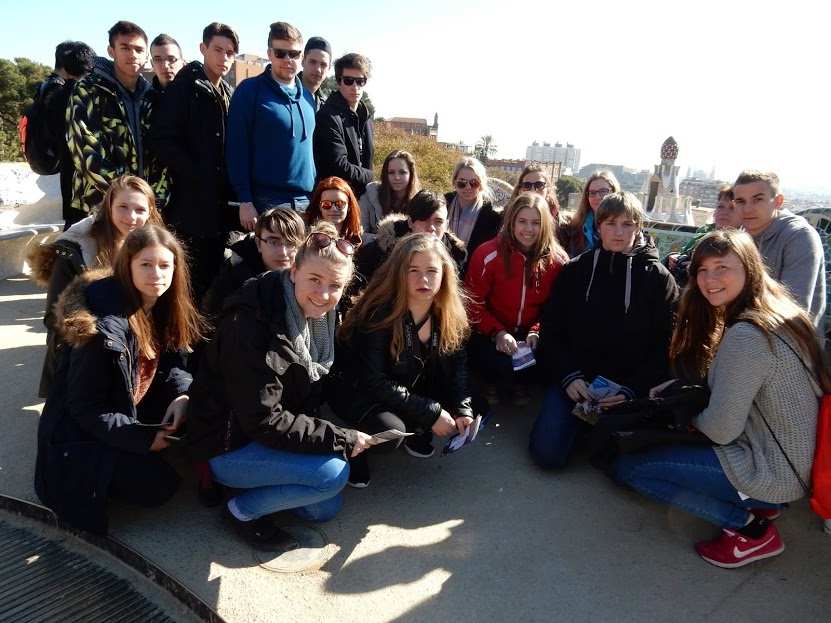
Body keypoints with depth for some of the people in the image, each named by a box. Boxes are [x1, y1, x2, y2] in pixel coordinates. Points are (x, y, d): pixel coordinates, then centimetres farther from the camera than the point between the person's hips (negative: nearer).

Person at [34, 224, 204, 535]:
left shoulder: (162, 307, -6)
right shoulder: (106, 329, -29)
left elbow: (171, 362, 2)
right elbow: (86, 408, -22)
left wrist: (182, 395, -20)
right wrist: (144, 439, -21)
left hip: (133, 414, 7)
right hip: (82, 434, -7)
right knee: (159, 486, -13)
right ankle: (95, 477, 8)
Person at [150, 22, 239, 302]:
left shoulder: (229, 94, 16)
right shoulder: (185, 87, -3)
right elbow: (162, 140, -10)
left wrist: (230, 185, 4)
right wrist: (195, 175, -14)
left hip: (220, 203, 6)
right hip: (190, 203, -6)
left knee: (211, 278, 11)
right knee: (188, 281, -1)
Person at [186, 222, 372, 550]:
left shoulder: (315, 315, -3)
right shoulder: (251, 325, -29)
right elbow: (264, 422, -28)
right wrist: (343, 439, -23)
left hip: (264, 435, 8)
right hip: (228, 446, -8)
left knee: (325, 508, 9)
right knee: (333, 473, -23)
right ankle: (243, 509, -2)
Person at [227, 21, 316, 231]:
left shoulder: (307, 97, 14)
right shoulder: (250, 90, -2)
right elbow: (237, 149, -7)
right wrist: (245, 201, -13)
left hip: (306, 203, 5)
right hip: (267, 203, -5)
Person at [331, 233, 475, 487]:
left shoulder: (448, 314, -10)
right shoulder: (380, 314, -28)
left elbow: (456, 367, -3)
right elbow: (372, 381, -28)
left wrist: (463, 410, -20)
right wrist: (430, 413, -28)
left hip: (411, 387, 6)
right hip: (357, 390, -6)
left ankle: (415, 430, 11)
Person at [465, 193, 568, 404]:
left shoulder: (558, 260, -3)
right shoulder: (488, 254, -12)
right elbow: (473, 304, -8)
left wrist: (536, 331, -14)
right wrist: (497, 333, -19)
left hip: (529, 336, 3)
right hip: (489, 336, -3)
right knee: (501, 365, -31)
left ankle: (514, 383, 8)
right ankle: (504, 385, 8)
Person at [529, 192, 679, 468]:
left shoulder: (658, 278, 0)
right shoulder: (575, 270, 5)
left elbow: (665, 345, -3)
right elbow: (551, 331, 4)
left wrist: (631, 391, -15)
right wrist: (568, 376, -11)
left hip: (630, 386, 0)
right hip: (575, 379, 1)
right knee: (547, 453, -15)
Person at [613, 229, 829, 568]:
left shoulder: (746, 335, -25)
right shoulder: (782, 316, 5)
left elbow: (721, 430, -22)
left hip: (771, 472, -9)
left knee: (626, 466, -5)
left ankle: (750, 528, -1)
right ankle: (755, 504, 12)